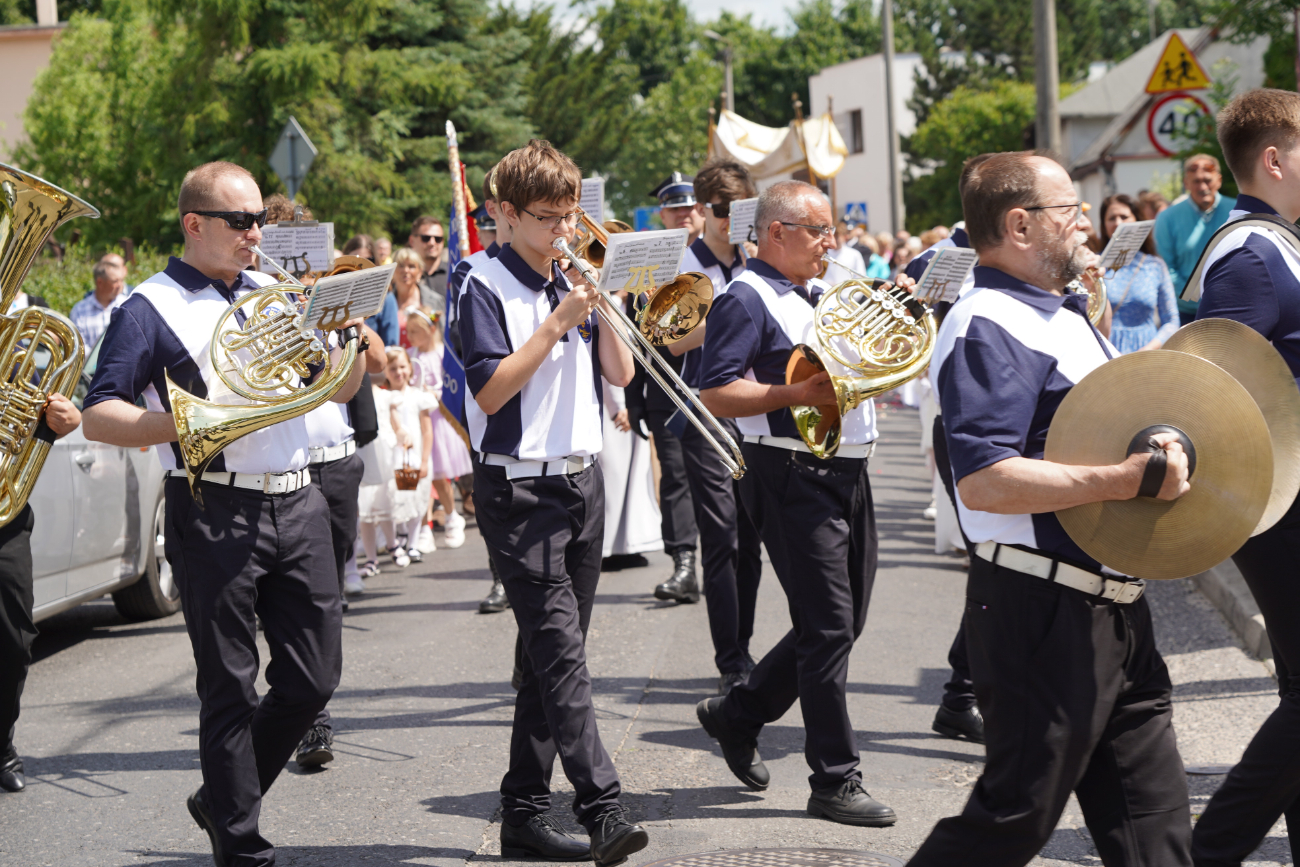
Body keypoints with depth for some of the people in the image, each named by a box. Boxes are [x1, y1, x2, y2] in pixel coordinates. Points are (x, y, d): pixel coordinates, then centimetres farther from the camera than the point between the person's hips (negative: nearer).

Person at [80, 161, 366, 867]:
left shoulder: (275, 296, 16)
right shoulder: (152, 309, -2)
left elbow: (339, 389, 21)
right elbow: (98, 417, -9)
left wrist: (352, 340, -1)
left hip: (296, 502, 6)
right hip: (215, 511, -6)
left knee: (313, 677, 7)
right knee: (230, 688, 0)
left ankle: (222, 799, 27)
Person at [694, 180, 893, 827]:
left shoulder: (821, 297, 18)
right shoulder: (747, 299, -9)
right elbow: (715, 395, -17)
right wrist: (798, 394, -25)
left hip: (846, 470, 9)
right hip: (793, 475, -9)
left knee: (842, 623, 13)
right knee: (828, 627, -7)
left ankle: (737, 714, 30)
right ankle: (835, 781, 1)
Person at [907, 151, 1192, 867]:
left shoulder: (1065, 317, 17)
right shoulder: (987, 328, -16)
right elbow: (983, 481, -28)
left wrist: (1165, 452, 16)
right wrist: (1125, 480, -29)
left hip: (1111, 611, 10)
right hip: (1043, 612, -10)